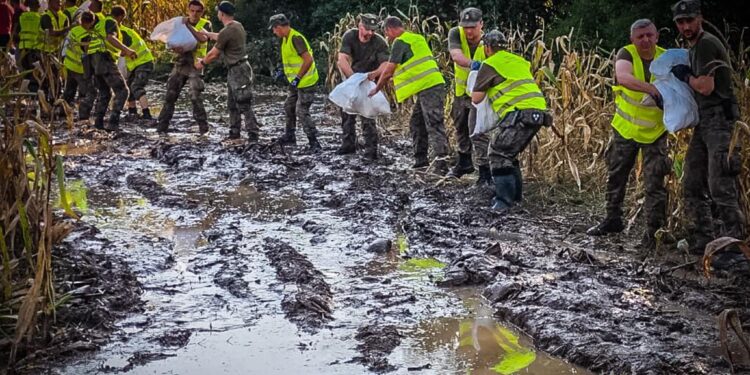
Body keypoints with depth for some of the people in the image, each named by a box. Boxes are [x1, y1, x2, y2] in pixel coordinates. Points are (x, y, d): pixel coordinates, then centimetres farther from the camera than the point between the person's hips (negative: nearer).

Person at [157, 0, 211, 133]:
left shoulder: (206, 24, -3)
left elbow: (203, 38, -23)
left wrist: (188, 26, -21)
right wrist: (175, 49, -16)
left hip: (195, 65, -4)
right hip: (180, 63, 4)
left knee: (196, 98, -11)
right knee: (170, 96, 3)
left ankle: (204, 128, -5)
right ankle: (162, 126, 8)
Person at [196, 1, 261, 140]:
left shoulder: (226, 32, -20)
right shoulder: (238, 26, 7)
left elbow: (214, 54, -9)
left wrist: (202, 63, 8)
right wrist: (207, 34, 38)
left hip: (239, 70, -10)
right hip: (234, 70, 10)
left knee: (244, 104, -7)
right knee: (232, 103, 16)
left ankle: (253, 134, -5)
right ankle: (234, 132, 22)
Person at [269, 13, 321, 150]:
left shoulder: (296, 38, -21)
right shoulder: (287, 39, 10)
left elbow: (308, 60, -27)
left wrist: (297, 78, -25)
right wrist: (285, 73, 14)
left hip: (305, 82, -10)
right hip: (296, 82, 10)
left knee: (302, 112, -11)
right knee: (289, 107, 19)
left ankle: (313, 142, -6)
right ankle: (290, 136, 34)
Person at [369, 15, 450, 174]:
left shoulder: (400, 42, -8)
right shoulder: (416, 38, 22)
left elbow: (389, 69, -6)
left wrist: (377, 88, 7)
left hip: (428, 88, -10)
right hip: (431, 85, 10)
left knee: (434, 125, -13)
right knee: (416, 123, 15)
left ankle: (441, 159, -17)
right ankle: (420, 159, 19)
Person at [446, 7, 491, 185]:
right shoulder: (455, 33, -18)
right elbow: (456, 55, -36)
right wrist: (472, 64, -55)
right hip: (461, 91, 5)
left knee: (476, 130, -17)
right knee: (460, 128, 21)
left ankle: (485, 171, -10)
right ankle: (464, 163, 43)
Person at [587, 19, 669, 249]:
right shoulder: (626, 54, -14)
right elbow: (623, 77, -35)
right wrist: (651, 88, -47)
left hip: (655, 131, -1)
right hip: (626, 127, 1)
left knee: (655, 183, -4)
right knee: (616, 176, 14)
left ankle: (653, 231, 5)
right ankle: (613, 220, 31)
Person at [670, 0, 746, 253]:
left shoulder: (706, 44, -11)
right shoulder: (694, 48, 19)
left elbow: (706, 87, -18)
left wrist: (686, 76, -3)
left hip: (720, 121, -10)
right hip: (703, 123, 10)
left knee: (720, 187, -13)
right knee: (693, 185, 9)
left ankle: (734, 241, -9)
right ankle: (702, 240, 14)